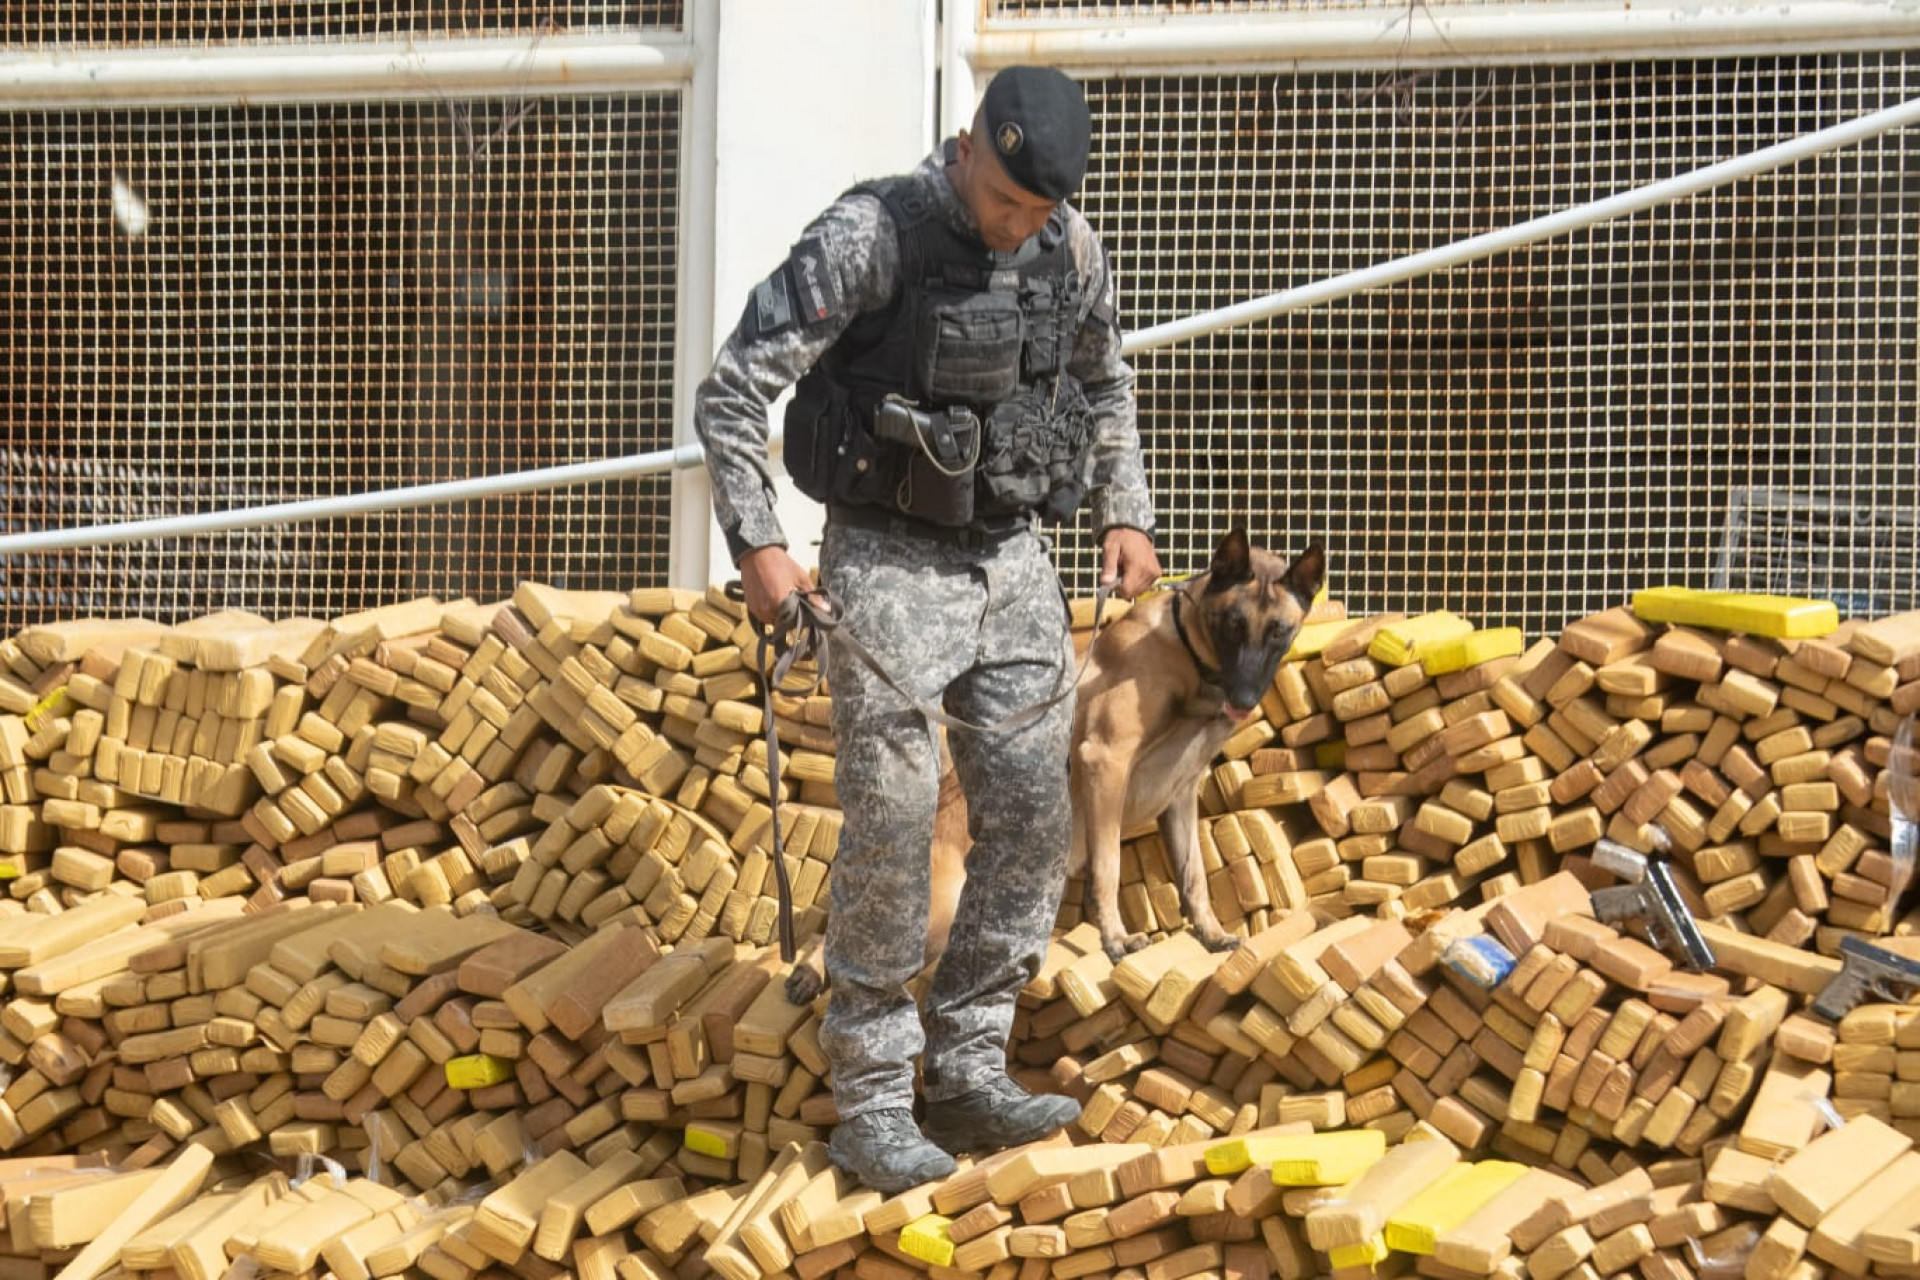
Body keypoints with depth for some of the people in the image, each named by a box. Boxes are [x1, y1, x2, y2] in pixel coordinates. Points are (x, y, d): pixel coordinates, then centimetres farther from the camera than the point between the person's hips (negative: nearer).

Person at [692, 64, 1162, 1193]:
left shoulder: (1073, 249, 1)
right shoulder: (870, 239, -16)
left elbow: (1106, 382, 22)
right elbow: (733, 391, -16)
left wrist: (1126, 515, 13)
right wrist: (758, 545, -22)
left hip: (1015, 562, 5)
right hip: (891, 563, -5)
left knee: (1035, 816, 1)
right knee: (891, 827, -7)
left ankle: (968, 1070, 12)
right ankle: (872, 1105, 2)